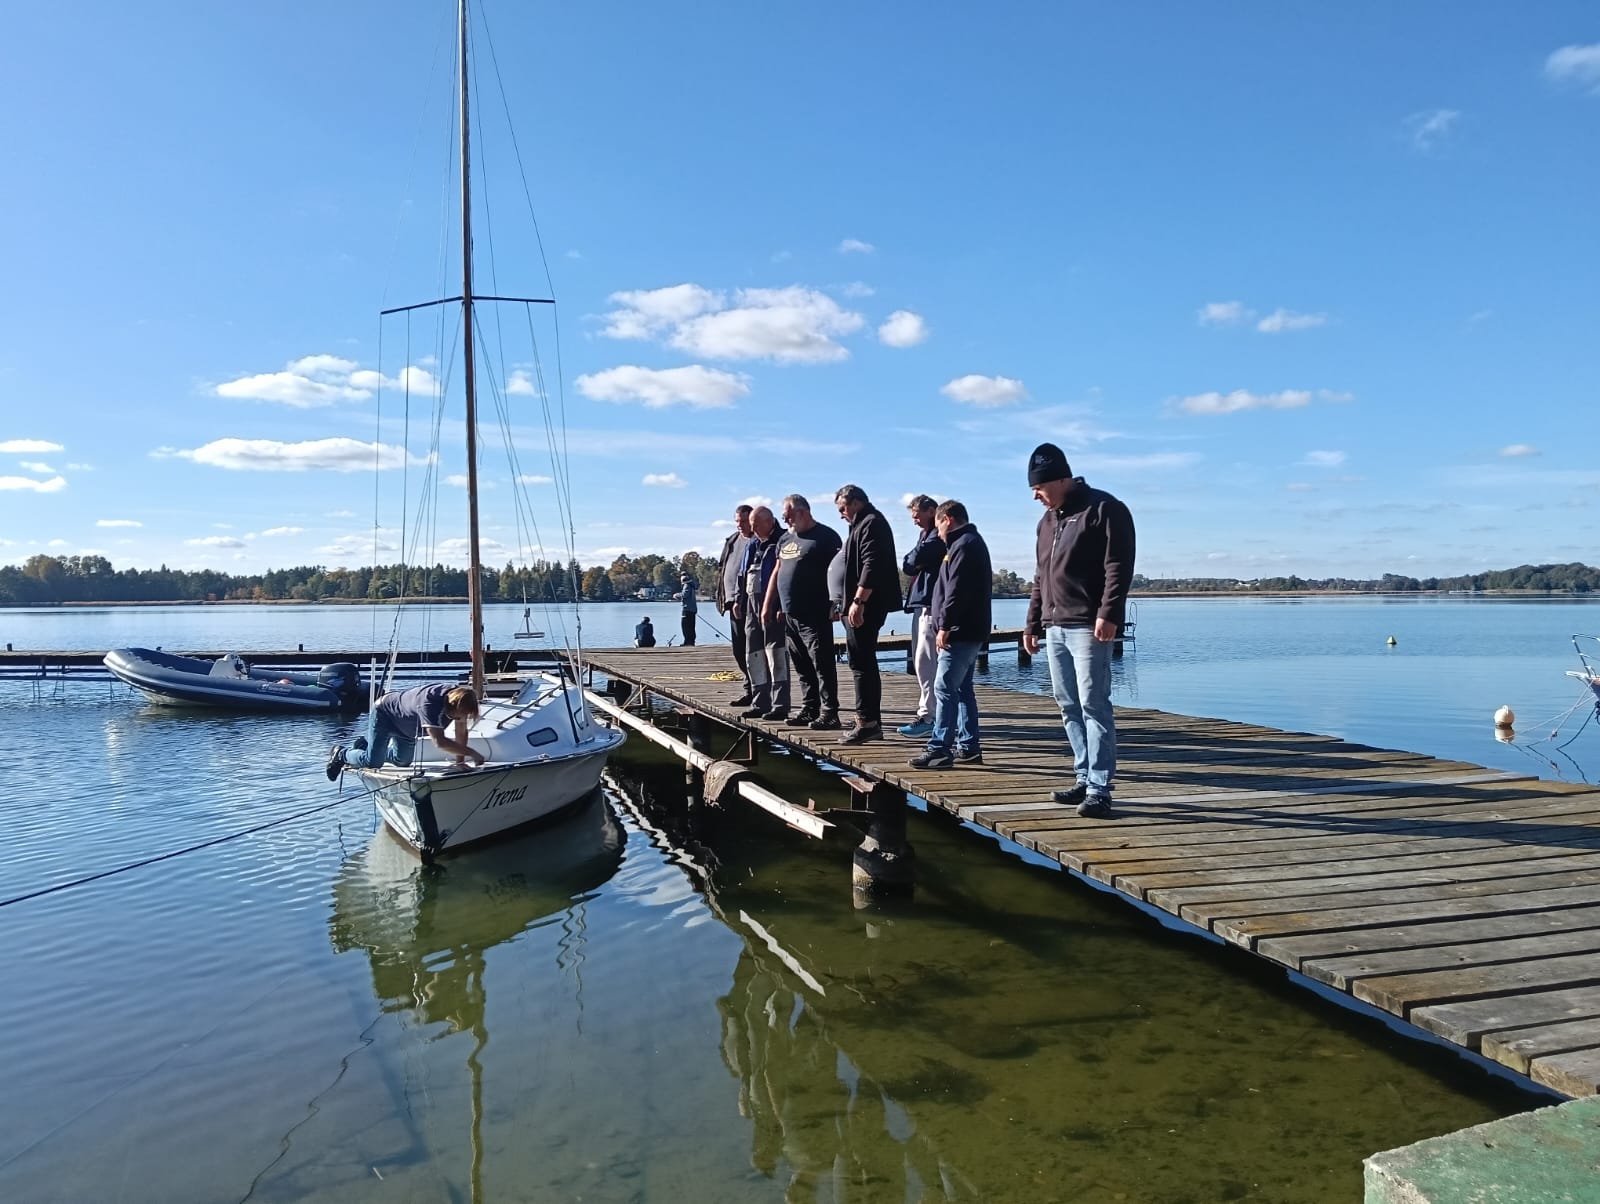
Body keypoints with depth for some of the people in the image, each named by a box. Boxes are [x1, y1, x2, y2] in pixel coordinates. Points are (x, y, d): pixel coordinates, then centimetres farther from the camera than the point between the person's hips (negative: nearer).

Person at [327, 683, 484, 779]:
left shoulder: (459, 699, -25)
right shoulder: (429, 703, -46)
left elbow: (461, 733, -15)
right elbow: (440, 742, -53)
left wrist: (459, 761, -22)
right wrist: (472, 753, -52)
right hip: (384, 713, -8)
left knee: (402, 760, 17)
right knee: (373, 762, -16)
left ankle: (364, 744, 38)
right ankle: (341, 754, 13)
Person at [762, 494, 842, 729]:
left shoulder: (826, 537, -5)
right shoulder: (785, 539, 19)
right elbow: (777, 573, 23)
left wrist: (834, 605, -17)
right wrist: (768, 605, 17)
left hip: (815, 615, -8)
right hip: (789, 615, 8)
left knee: (822, 664, -7)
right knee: (802, 667, 12)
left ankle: (829, 713, -6)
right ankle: (809, 710, 18)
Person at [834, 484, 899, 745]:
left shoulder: (871, 523, -10)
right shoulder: (865, 524, 22)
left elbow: (871, 566, -22)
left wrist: (858, 601, -26)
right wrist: (851, 603, 23)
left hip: (865, 606, -11)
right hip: (863, 606, 11)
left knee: (862, 662, -10)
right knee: (865, 662, 13)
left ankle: (867, 721, -8)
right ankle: (872, 722, 18)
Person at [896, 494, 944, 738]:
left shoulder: (938, 535, -10)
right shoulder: (926, 534, 23)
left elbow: (915, 559, -21)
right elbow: (907, 566, 18)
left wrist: (913, 564, 0)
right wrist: (915, 566, -2)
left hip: (931, 605, -11)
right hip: (921, 604, 11)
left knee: (925, 662, -11)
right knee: (921, 661, 14)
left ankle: (927, 716, -9)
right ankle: (929, 711, 21)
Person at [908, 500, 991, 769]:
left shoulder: (964, 545, -12)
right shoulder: (971, 543, 21)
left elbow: (956, 590, -21)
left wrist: (945, 625, -20)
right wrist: (934, 614, 18)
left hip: (961, 633, -11)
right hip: (969, 631, 11)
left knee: (944, 688, -11)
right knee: (962, 688, 13)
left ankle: (939, 749, -10)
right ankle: (969, 747, 18)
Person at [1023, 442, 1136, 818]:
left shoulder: (1104, 509, -5)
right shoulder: (1047, 521, 20)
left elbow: (1119, 567, -13)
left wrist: (1108, 614, -21)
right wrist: (1033, 623, 22)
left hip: (1088, 628, -8)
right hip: (1054, 628, 8)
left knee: (1093, 705, -9)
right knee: (1069, 706, 9)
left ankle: (1099, 790, -7)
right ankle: (1085, 779, 17)